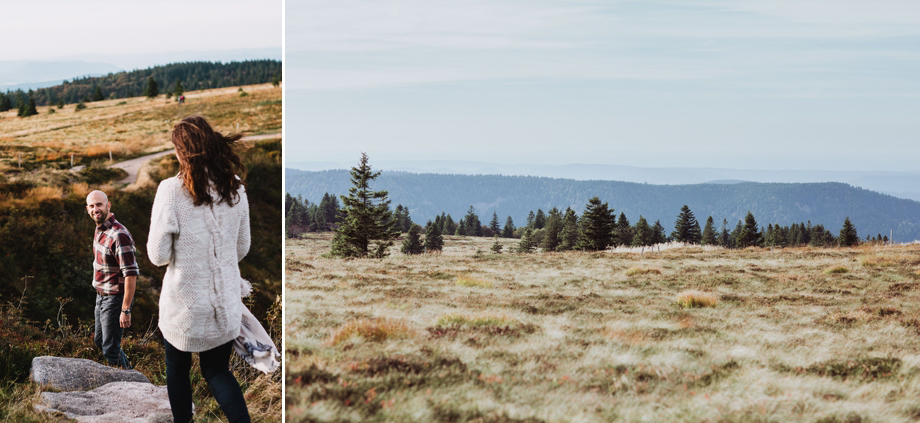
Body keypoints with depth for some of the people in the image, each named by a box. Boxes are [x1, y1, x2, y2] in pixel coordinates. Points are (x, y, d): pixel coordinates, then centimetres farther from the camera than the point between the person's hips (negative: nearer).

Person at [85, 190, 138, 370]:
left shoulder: (119, 235, -25)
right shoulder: (100, 230, 5)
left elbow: (131, 274, -26)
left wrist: (126, 310, -26)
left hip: (115, 299, -10)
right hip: (101, 296, 10)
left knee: (110, 349, -2)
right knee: (99, 341, 23)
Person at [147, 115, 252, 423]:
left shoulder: (172, 190, -18)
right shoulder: (235, 189, -4)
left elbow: (158, 256, -13)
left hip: (184, 305, -4)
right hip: (225, 302, 4)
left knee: (177, 369, 19)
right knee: (217, 370, 17)